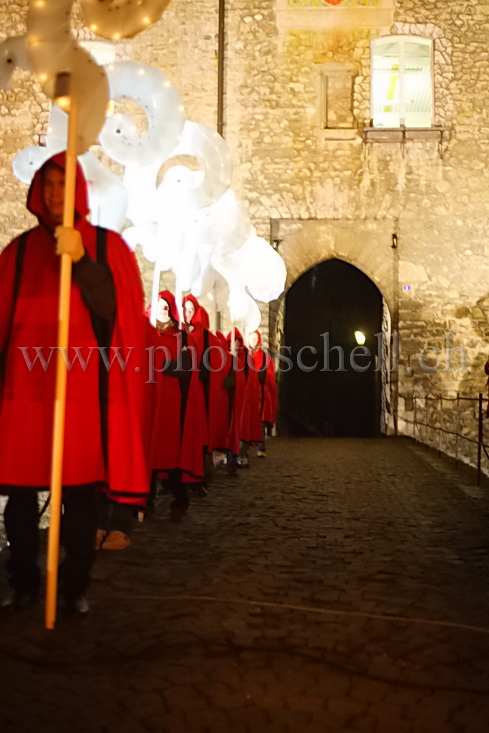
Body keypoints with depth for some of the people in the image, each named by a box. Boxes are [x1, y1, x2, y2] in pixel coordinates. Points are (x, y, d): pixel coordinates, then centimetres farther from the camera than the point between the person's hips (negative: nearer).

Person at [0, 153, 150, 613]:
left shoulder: (107, 244, 7)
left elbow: (117, 308, -6)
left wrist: (80, 260, -18)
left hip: (84, 383, -2)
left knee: (80, 489, -1)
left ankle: (76, 585, 13)